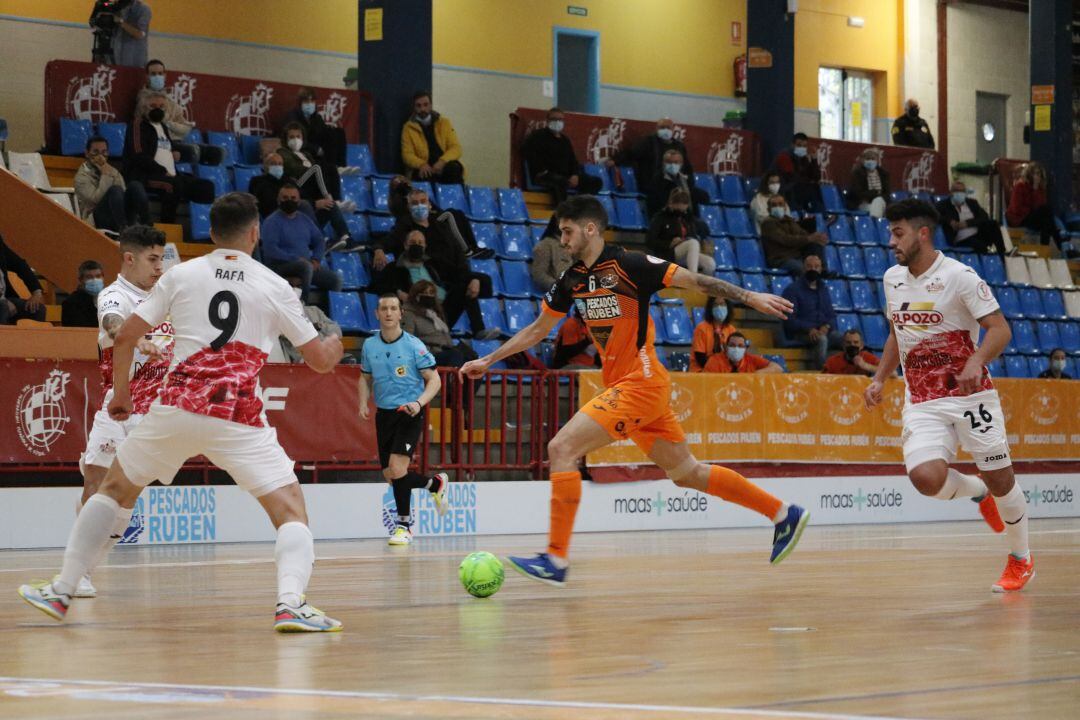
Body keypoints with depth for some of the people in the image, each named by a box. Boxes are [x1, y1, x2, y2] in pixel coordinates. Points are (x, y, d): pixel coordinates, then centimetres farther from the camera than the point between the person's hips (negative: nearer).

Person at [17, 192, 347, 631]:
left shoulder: (181, 275, 8)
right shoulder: (274, 287, 6)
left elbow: (125, 337, 6)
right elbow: (319, 359, 11)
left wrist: (120, 393, 22)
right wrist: (334, 348, 35)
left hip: (177, 406, 2)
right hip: (239, 416, -2)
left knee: (116, 490, 22)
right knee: (291, 510, 3)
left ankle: (61, 592, 23)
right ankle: (290, 604, -22)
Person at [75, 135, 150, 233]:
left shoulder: (113, 172, 19)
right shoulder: (82, 176, 1)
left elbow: (125, 196, 5)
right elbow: (96, 199, -16)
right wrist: (105, 176, -9)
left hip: (121, 216, 5)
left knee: (135, 185, -17)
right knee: (115, 190, -30)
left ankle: (147, 228, -28)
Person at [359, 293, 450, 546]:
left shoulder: (413, 345, -10)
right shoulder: (369, 346, 4)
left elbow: (434, 380, -7)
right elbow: (366, 378, 18)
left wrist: (419, 403, -23)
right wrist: (364, 402, -1)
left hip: (409, 414, -5)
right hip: (384, 413, 5)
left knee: (397, 467, -20)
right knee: (390, 475, 5)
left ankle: (404, 525, -5)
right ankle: (436, 483, 32)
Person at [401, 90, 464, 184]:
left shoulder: (444, 123, 11)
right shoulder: (409, 128, 8)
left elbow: (456, 148, 2)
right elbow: (407, 154, 0)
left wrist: (442, 162, -19)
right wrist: (421, 164, -22)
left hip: (444, 166, 2)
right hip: (425, 169, -2)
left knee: (454, 168, -33)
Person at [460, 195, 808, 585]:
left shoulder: (628, 264, -12)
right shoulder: (572, 281, 10)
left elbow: (694, 281, -9)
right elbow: (537, 330, 22)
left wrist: (750, 297, -13)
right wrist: (487, 360, 19)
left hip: (640, 383, -8)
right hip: (621, 385, 8)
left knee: (561, 448, -17)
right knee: (686, 473, 14)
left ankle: (556, 559, -16)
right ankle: (783, 513, 24)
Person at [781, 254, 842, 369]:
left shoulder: (823, 289, 21)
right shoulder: (792, 289, 2)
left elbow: (832, 315, 17)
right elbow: (789, 319, -8)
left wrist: (827, 326, -8)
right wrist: (809, 329, -23)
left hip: (824, 331, 5)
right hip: (801, 333, -5)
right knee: (821, 339, -37)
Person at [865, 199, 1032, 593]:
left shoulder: (958, 276, -11)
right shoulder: (893, 279, 8)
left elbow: (1000, 328, -15)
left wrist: (976, 361, -32)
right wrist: (880, 379, 14)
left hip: (970, 395, -4)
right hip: (922, 402, 4)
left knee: (1000, 479, 2)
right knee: (926, 477, -19)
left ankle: (1021, 559, 26)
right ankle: (978, 491, 15)